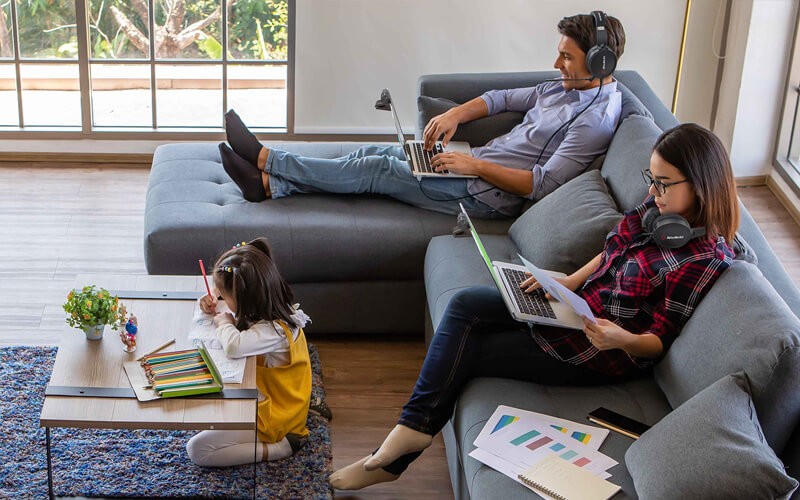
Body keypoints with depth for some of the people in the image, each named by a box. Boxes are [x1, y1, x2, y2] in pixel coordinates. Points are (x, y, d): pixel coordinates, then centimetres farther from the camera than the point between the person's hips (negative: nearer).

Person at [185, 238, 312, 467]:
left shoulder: (274, 331, -32)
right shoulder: (269, 308, -4)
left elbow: (233, 346, -51)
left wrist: (225, 322, -28)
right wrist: (212, 298, -7)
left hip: (273, 419, -10)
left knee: (197, 450, -12)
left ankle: (280, 448, -8)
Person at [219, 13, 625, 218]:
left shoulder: (596, 118, -17)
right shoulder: (563, 87, 13)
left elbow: (543, 184, -24)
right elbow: (501, 98, 22)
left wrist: (475, 165, -21)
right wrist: (455, 114, 3)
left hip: (486, 194, -9)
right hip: (475, 167, 9)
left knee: (376, 170, -11)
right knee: (373, 154, -1)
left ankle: (267, 160, -4)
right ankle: (269, 184, -3)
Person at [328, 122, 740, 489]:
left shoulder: (703, 258, -24)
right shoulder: (659, 207, -1)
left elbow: (661, 340, -18)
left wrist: (622, 338, -38)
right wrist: (569, 282, 0)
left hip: (602, 353, -8)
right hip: (578, 305, 8)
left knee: (464, 353, -6)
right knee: (465, 304, -6)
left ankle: (392, 460, 10)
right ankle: (412, 429, -5)